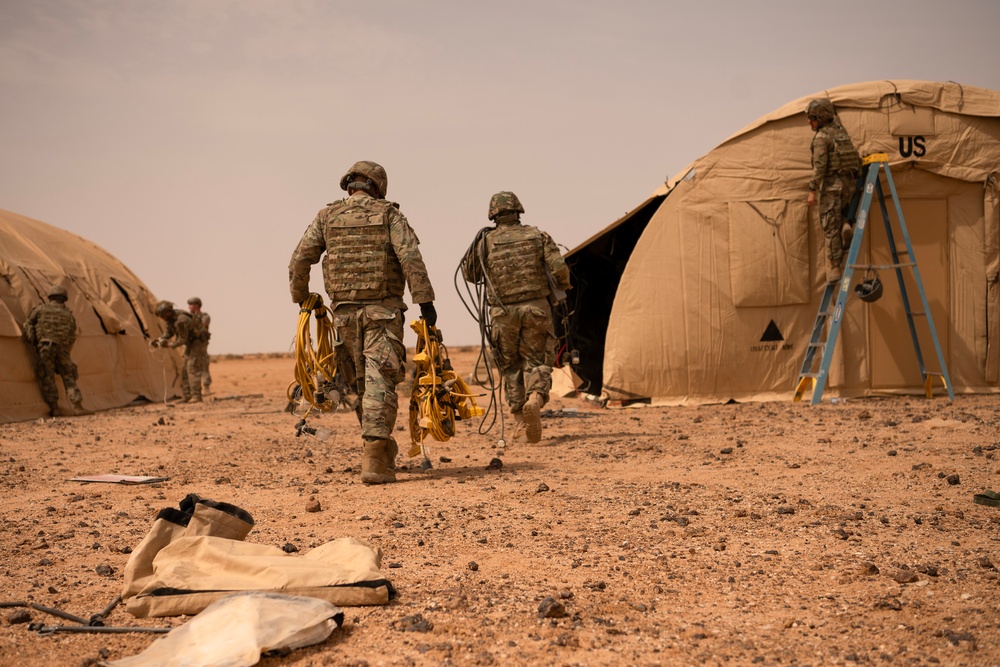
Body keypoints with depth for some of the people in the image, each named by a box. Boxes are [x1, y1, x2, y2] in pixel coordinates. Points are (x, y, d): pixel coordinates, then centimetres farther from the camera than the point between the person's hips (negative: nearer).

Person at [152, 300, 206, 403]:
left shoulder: (181, 321, -30)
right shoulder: (171, 317, 0)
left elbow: (182, 339, -24)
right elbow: (168, 332, 10)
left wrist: (169, 345, -18)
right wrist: (159, 340, -4)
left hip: (198, 342, -10)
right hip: (190, 343, 10)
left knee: (193, 368, -16)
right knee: (184, 369, 7)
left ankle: (196, 396, -17)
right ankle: (187, 396, 8)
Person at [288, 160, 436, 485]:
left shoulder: (327, 216, 9)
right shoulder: (388, 214, 2)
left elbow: (299, 260, 5)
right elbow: (410, 257, -10)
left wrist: (301, 299, 19)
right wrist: (425, 301, -11)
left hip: (344, 312, 3)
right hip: (382, 311, -3)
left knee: (363, 384, 16)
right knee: (379, 382, -7)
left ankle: (382, 450, 27)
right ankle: (374, 458, -18)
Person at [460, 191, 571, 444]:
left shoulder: (486, 241, -1)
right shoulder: (538, 236, 1)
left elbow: (470, 274, 10)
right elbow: (560, 269, -6)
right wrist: (562, 289, 14)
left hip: (503, 313, 0)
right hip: (536, 309, 0)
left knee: (510, 366, 15)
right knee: (537, 361, 7)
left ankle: (520, 419, 12)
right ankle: (535, 398, -23)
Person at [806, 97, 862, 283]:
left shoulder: (822, 136, -8)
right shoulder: (841, 131, 14)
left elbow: (820, 165, -16)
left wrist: (812, 190, -14)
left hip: (831, 184, -7)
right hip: (849, 182, 7)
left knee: (831, 227, -4)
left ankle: (834, 268, -5)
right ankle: (846, 227, -3)